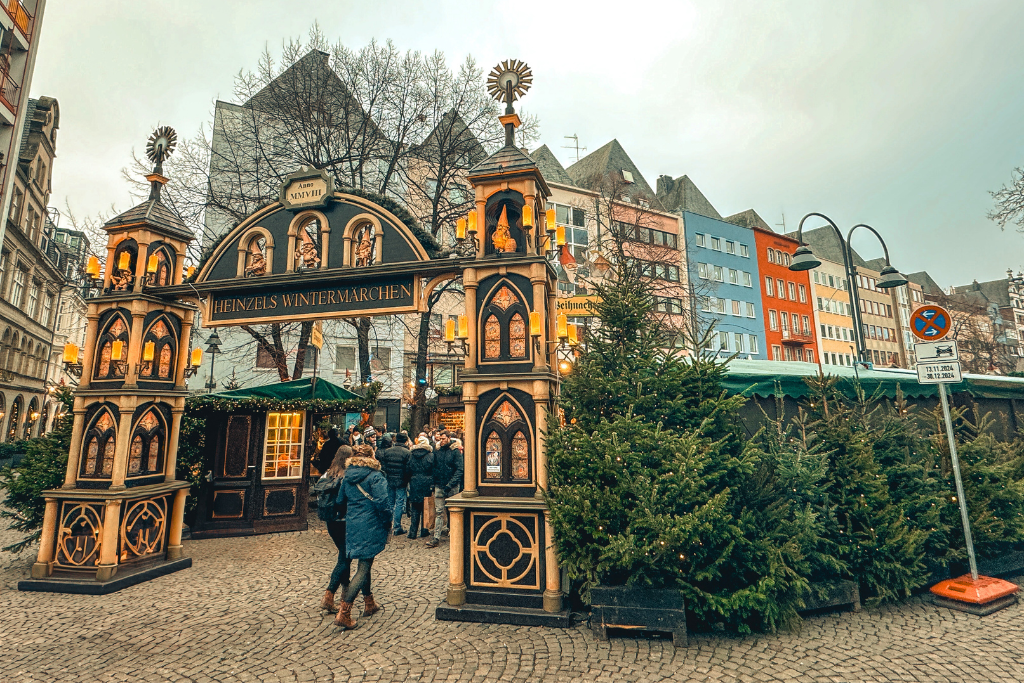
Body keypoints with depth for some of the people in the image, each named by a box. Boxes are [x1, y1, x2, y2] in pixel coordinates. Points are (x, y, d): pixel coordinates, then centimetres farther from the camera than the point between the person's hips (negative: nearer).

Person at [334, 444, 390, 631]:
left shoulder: (347, 476, 6)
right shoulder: (375, 476, -13)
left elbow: (340, 500, 12)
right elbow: (382, 502, -20)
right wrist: (387, 520, -6)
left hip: (352, 525, 7)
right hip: (370, 527, -7)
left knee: (364, 564, 21)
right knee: (363, 568, 0)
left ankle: (369, 604, 34)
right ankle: (343, 612, -5)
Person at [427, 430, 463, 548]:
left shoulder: (455, 452, -4)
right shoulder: (436, 452, 6)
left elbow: (459, 470, -9)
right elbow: (433, 468, 12)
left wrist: (450, 484, -16)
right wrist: (433, 483, 1)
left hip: (452, 487, -2)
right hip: (439, 486, 2)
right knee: (439, 512, 1)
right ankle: (436, 538, 3)